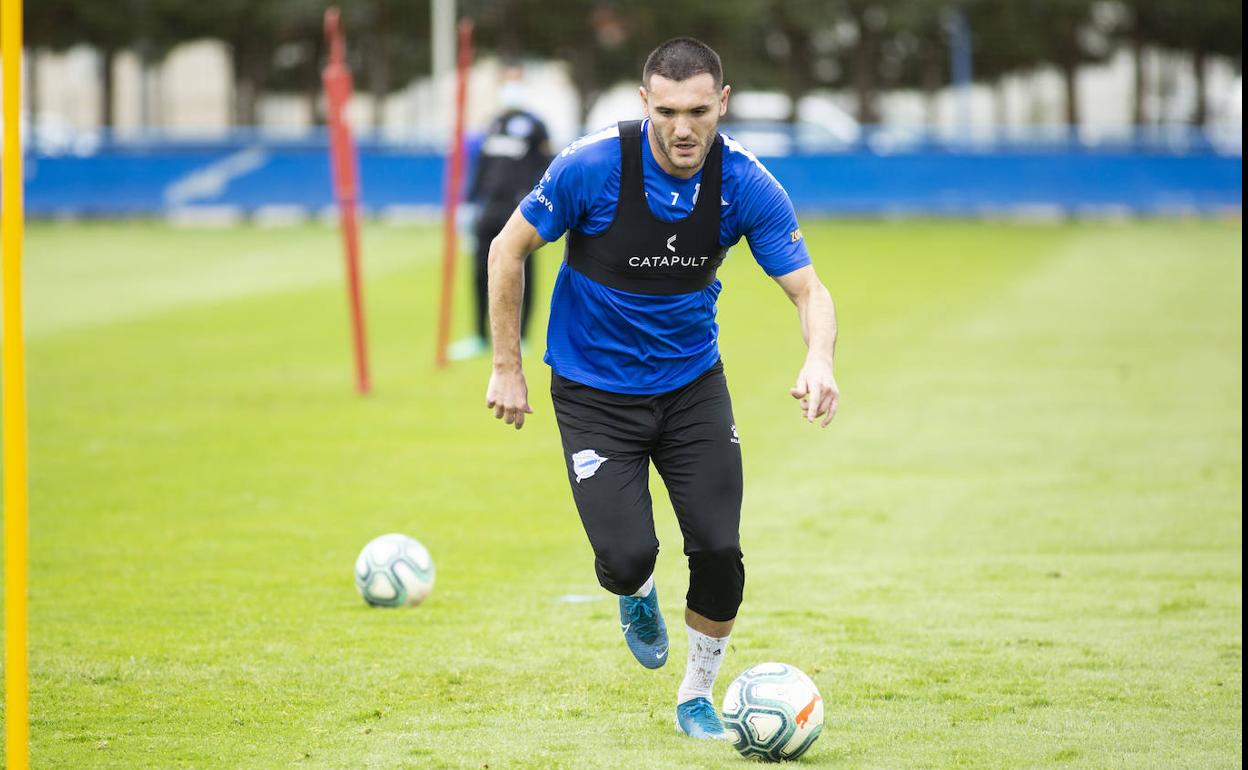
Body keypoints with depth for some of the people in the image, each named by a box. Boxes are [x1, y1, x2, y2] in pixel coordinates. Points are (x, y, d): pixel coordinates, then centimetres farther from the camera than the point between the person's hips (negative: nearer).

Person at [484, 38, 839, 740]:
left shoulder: (745, 184, -15)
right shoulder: (592, 167, -21)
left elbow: (809, 290, -13)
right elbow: (508, 249, -8)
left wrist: (820, 360, -35)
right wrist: (507, 367, -7)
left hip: (692, 383, 2)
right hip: (594, 390, -2)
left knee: (719, 549, -10)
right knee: (627, 556, -15)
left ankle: (697, 696, 16)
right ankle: (639, 597, 25)